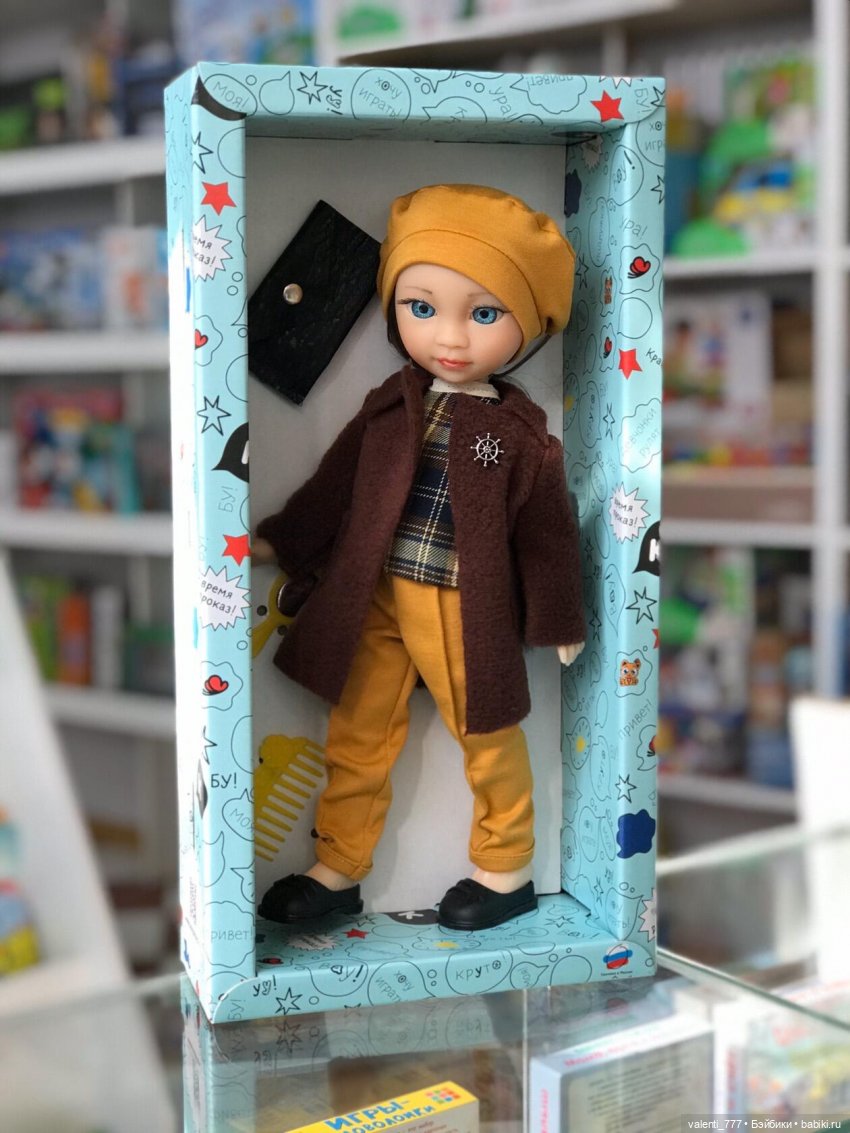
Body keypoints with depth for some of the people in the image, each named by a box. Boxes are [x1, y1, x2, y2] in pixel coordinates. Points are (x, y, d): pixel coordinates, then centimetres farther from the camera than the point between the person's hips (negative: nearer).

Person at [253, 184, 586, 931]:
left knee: (487, 743, 12)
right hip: (376, 604, 4)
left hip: (466, 615, -4)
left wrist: (561, 622, 1)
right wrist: (278, 543, 10)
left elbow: (547, 534, -4)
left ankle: (507, 870, 30)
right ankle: (338, 870, 28)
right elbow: (335, 485, 9)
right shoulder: (388, 407, -2)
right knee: (356, 738, 13)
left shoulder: (522, 433, -12)